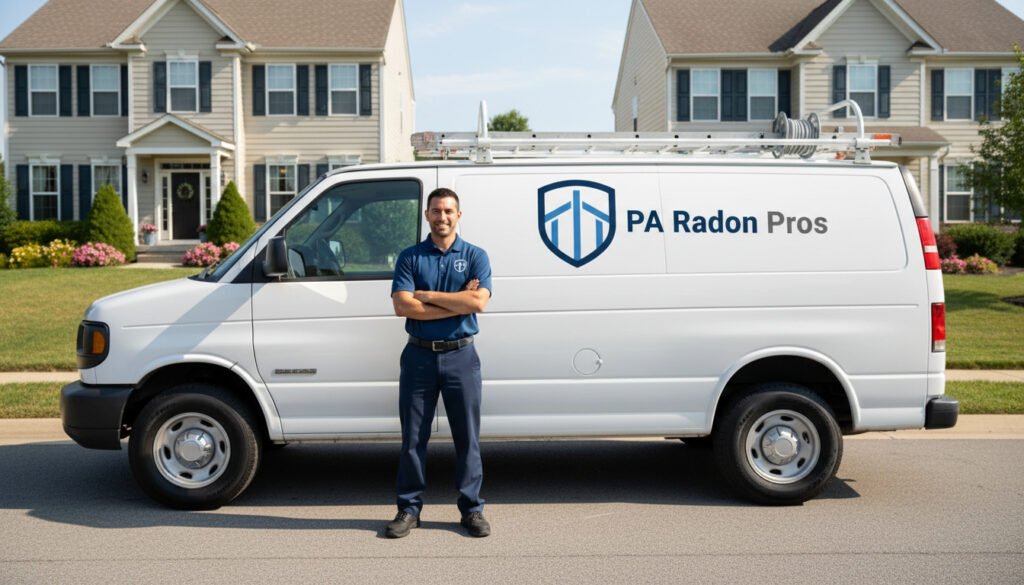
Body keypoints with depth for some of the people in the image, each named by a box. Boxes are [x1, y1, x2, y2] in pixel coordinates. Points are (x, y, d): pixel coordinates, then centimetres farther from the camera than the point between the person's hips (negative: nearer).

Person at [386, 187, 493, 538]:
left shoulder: (475, 256, 3)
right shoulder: (409, 257, 4)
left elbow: (479, 302, -13)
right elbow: (402, 306, -10)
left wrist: (427, 295, -11)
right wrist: (457, 302, -12)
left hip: (461, 355, 0)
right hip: (419, 355, 1)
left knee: (467, 437, 6)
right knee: (413, 438, 6)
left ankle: (472, 509, 17)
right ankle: (409, 509, 18)